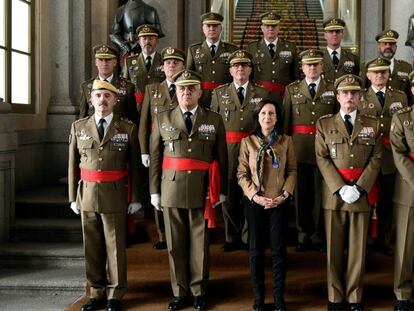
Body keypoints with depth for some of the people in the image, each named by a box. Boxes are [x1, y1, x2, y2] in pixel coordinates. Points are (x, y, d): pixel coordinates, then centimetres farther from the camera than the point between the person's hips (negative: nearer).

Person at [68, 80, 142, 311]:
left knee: (116, 247, 4)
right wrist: (73, 197, 6)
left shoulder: (128, 128, 1)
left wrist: (135, 198, -3)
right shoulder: (79, 127, 8)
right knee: (92, 248, 10)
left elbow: (135, 166, 0)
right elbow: (73, 165, 9)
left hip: (115, 197, -2)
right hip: (87, 195, 3)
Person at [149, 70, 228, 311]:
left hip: (202, 191, -1)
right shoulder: (162, 119, 7)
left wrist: (222, 190, 0)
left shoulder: (215, 120, 5)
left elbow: (222, 158, 4)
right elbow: (155, 158, 6)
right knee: (176, 244, 7)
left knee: (200, 243, 5)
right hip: (171, 189, 1)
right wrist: (154, 191, 2)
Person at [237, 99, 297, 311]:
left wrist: (285, 194, -10)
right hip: (255, 202, 0)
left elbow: (292, 171, 3)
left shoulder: (286, 141, 4)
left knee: (279, 250, 4)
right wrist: (255, 196, -11)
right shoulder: (247, 142, 2)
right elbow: (242, 174, 0)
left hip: (279, 202, 0)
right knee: (256, 250, 6)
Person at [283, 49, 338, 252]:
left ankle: (319, 235, 16)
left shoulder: (333, 90, 8)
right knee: (301, 193, 5)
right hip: (299, 149, 1)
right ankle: (303, 235, 16)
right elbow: (285, 121, 8)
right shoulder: (292, 89, 10)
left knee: (321, 193, 3)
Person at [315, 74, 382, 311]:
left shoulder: (373, 124, 10)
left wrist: (359, 188, -11)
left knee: (358, 248, 6)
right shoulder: (324, 124, 6)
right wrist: (341, 188, -13)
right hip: (334, 193, -1)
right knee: (334, 248, 4)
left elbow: (376, 159, 2)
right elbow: (322, 159, -1)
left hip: (363, 193, 1)